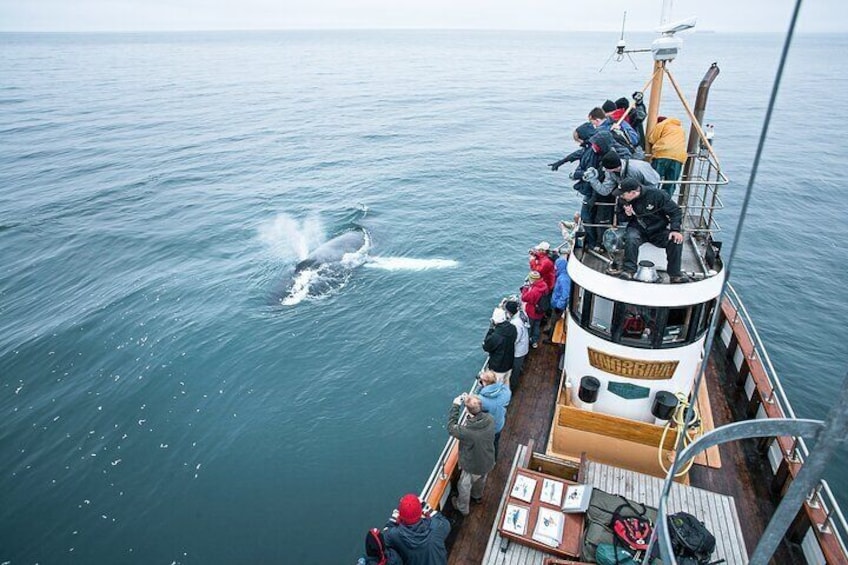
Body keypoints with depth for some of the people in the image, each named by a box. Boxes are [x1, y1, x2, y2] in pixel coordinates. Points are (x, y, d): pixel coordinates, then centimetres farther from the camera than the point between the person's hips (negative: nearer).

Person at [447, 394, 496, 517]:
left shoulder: (467, 431, -42)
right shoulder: (490, 419, -28)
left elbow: (451, 428, -21)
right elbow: (481, 412, -3)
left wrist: (455, 406, -20)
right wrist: (470, 399, -12)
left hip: (473, 467, -5)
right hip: (488, 462, 5)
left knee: (464, 487, 26)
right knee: (481, 480, 36)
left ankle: (463, 508, 53)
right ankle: (477, 495, 66)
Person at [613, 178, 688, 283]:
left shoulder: (656, 195, -17)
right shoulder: (623, 200, -7)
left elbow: (675, 211, -10)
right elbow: (620, 220, 7)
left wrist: (676, 230, -22)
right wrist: (626, 215, -18)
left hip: (658, 231, -1)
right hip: (637, 230, 1)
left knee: (676, 241, -25)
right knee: (631, 239, -33)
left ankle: (675, 274, -12)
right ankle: (629, 270, -21)